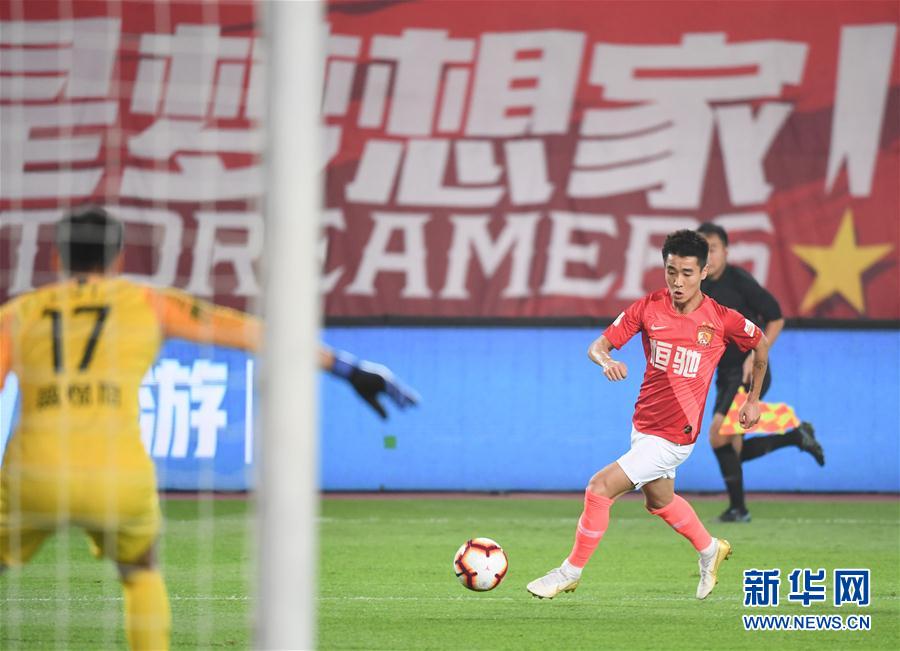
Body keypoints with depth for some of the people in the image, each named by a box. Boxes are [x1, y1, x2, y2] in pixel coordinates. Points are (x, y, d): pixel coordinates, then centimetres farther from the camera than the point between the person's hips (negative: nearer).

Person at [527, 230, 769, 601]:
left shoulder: (722, 320, -14)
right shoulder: (649, 308, -7)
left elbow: (760, 344, 6)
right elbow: (598, 346, -6)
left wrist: (753, 399, 11)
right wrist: (605, 360, -30)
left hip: (674, 435, -6)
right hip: (643, 426, 6)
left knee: (601, 487, -15)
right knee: (659, 501, 28)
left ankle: (570, 573, 1)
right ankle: (710, 550, 54)